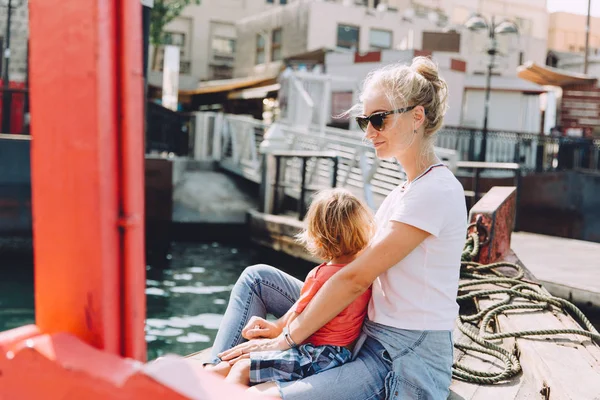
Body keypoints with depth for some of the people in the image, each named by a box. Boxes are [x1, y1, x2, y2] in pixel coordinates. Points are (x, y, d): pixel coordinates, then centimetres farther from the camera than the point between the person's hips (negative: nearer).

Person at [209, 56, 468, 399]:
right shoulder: (409, 187, 12)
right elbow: (362, 268, 8)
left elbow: (356, 278, -19)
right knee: (257, 277, 9)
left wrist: (287, 337, -12)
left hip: (405, 362, -10)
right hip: (369, 332, 10)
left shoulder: (436, 191, -18)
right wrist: (287, 327, 0)